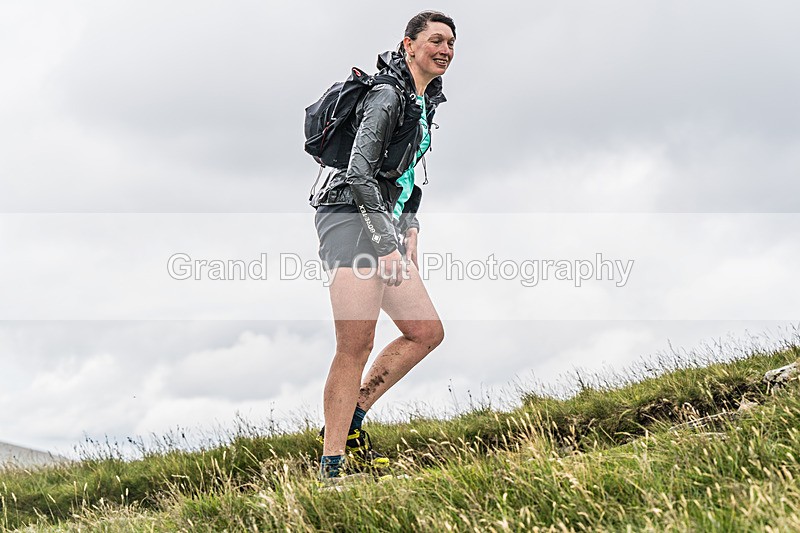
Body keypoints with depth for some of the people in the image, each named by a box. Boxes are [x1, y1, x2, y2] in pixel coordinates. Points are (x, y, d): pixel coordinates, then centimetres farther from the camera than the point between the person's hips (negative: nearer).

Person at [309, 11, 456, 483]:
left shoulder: (426, 103, 19)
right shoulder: (388, 94, -10)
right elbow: (360, 172, -19)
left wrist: (410, 231, 16)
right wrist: (386, 245, -22)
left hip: (384, 226, 10)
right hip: (352, 218, -10)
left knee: (428, 332, 7)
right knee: (357, 345, -15)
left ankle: (350, 420, 12)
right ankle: (332, 463, -11)